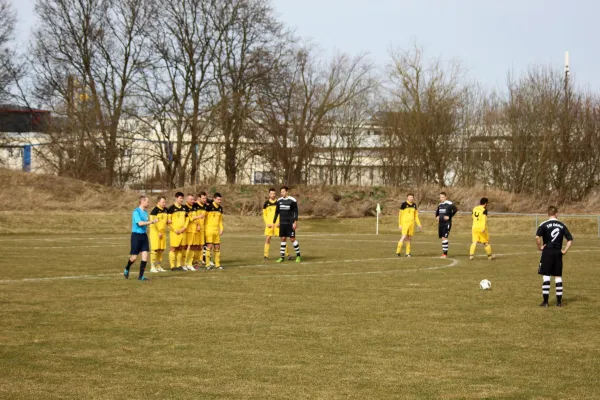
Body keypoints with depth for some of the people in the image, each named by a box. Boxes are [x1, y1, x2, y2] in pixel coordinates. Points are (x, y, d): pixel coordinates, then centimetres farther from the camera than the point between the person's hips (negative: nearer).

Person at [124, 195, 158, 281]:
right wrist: (151, 222, -21)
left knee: (145, 255, -3)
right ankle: (126, 269, 28)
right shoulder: (136, 212, -13)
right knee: (134, 257, -1)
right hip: (136, 235, -7)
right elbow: (140, 223, -23)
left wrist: (151, 222, 5)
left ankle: (141, 276, 1)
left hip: (144, 235, 7)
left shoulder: (145, 212, 11)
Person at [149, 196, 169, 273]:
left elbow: (167, 219, 28)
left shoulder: (166, 210, 11)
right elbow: (153, 223, -14)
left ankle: (159, 266, 18)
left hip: (163, 232, 7)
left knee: (161, 250, 9)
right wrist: (158, 233, -15)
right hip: (155, 232, -7)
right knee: (155, 249, -8)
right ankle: (152, 267, -5)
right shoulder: (154, 211, -11)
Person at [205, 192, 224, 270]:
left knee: (217, 247, 6)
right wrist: (204, 228, -8)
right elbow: (204, 218, -5)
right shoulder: (209, 207, -8)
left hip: (217, 230, 6)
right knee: (209, 246, -8)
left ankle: (217, 264, 12)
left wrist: (221, 229, 10)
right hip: (209, 229, -6)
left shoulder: (220, 208, 11)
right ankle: (208, 264, -4)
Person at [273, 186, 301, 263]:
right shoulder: (279, 201, 7)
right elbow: (277, 212, 15)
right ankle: (282, 256, 8)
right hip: (282, 223, 4)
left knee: (292, 239, -4)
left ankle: (298, 255, 8)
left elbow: (296, 212, -6)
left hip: (290, 223, -4)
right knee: (283, 239, 4)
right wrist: (274, 222, 14)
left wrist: (295, 222, -12)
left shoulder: (292, 200, -8)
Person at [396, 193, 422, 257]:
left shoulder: (414, 205, 13)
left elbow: (416, 216, 20)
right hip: (405, 223, -5)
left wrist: (418, 224, 15)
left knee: (409, 238, 5)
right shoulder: (404, 204, -3)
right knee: (404, 237, -15)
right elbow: (400, 215, -1)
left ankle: (408, 253, 10)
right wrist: (400, 224, -6)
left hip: (412, 223, 5)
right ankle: (398, 251, -11)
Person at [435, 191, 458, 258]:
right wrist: (437, 216, 10)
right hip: (440, 223, 7)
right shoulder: (440, 205, 12)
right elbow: (437, 212, 29)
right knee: (442, 238, 9)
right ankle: (444, 252, 17)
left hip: (447, 223, -7)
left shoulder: (449, 204, -12)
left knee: (444, 238, -13)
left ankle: (445, 253, -8)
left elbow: (455, 210, -22)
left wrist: (449, 216, -19)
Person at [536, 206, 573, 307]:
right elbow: (570, 239, 2)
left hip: (547, 253, -3)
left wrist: (540, 247, -6)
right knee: (558, 277, 9)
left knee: (546, 276, 0)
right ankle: (559, 301, 11)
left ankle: (545, 301, -2)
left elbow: (537, 237, -20)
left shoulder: (544, 225, -5)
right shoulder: (562, 225, 5)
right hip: (558, 253, 3)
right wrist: (565, 250, 5)